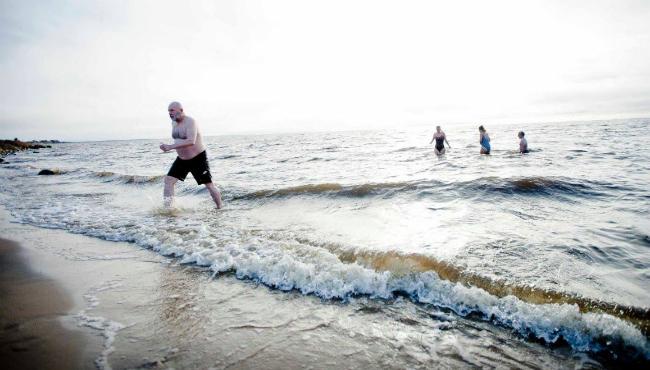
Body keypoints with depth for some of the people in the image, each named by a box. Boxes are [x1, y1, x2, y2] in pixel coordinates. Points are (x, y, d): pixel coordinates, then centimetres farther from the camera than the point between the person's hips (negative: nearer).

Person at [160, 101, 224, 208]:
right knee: (168, 180, -4)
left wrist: (171, 146, -37)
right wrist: (168, 147, 11)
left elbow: (191, 141, -35)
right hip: (182, 159, 8)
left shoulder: (190, 122, -20)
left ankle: (220, 208, 11)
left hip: (198, 159, -7)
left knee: (209, 185, -4)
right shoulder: (174, 123, 6)